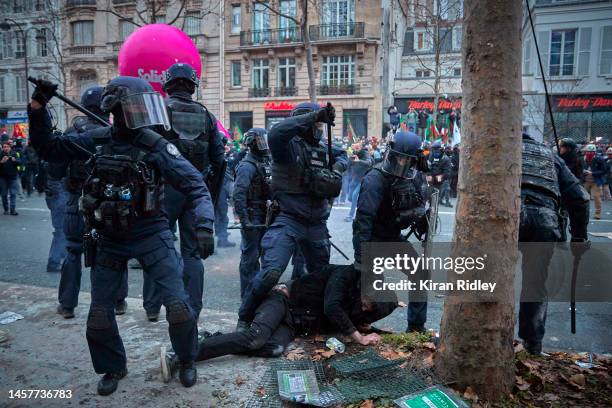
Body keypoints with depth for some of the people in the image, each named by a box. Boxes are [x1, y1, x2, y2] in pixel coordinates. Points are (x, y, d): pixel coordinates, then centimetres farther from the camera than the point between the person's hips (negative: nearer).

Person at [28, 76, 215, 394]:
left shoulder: (155, 146, -12)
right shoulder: (96, 140, -1)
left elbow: (195, 185, -16)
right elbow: (47, 147, 10)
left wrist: (204, 225, -30)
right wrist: (38, 107, 0)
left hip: (150, 235, -3)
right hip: (109, 239, 3)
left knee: (179, 305, -9)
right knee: (99, 315, 9)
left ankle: (186, 360, 20)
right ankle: (113, 368, 36)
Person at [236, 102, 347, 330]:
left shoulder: (323, 148, 11)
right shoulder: (289, 145, -10)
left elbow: (342, 155, 31)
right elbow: (275, 134, -34)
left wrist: (338, 166, 6)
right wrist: (314, 115, -32)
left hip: (317, 225, 7)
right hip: (287, 221, -7)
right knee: (271, 272, -21)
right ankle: (245, 319, 0)